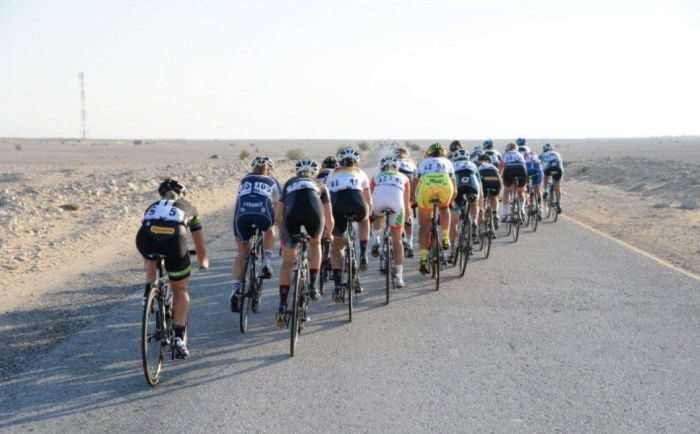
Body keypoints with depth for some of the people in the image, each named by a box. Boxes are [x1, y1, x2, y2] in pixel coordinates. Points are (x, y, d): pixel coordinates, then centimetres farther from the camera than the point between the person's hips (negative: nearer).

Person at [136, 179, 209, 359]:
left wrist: (148, 268, 66)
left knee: (151, 257, 39)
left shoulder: (153, 207, 39)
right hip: (174, 238, -1)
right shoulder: (188, 208, 35)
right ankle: (179, 338, 12)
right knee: (180, 290, 18)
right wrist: (203, 261, 64)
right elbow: (199, 244, 44)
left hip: (146, 237, 1)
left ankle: (150, 289, 20)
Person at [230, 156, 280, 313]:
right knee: (269, 231, 35)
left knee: (242, 253, 17)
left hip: (242, 214, 1)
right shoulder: (272, 182, 30)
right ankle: (266, 263, 16)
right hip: (263, 212, -1)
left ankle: (236, 290, 4)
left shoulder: (245, 180, 34)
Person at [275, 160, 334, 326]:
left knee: (287, 262, 15)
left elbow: (279, 215, 33)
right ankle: (312, 286, 24)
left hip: (292, 212, 0)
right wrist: (328, 233, 59)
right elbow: (329, 218, 39)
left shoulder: (289, 183, 37)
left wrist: (282, 235, 49)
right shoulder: (319, 184, 36)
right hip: (314, 210, 0)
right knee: (315, 243, 33)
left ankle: (282, 305, 7)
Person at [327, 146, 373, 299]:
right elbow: (369, 201, 38)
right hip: (356, 203, -1)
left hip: (337, 206, 1)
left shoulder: (333, 174, 33)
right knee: (364, 220, 37)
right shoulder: (360, 173, 32)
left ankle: (338, 286, 9)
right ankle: (363, 255, 20)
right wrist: (367, 215, 56)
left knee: (336, 246, 18)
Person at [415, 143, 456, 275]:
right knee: (444, 209, 35)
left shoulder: (424, 162, 36)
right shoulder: (447, 162, 36)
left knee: (425, 225, 10)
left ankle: (423, 260, 6)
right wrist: (450, 202, 51)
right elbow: (454, 189, 36)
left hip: (426, 184, 0)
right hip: (445, 183, 0)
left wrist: (416, 201, 44)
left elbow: (417, 184, 30)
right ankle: (445, 239, 22)